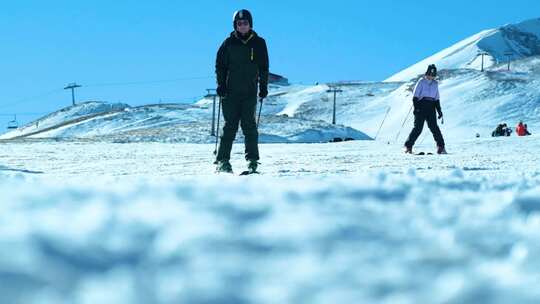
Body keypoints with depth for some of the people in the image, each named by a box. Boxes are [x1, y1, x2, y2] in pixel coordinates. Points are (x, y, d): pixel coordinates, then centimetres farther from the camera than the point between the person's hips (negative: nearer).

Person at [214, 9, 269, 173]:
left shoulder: (259, 43, 8)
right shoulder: (229, 43, 7)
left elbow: (264, 67, 11)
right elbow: (220, 65, 8)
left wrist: (264, 87, 3)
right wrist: (221, 85, -3)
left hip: (250, 92, 0)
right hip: (231, 91, 0)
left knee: (249, 125, -6)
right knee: (230, 126, -2)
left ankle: (252, 160, -3)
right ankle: (223, 160, 0)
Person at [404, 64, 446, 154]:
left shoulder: (435, 83, 17)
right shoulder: (421, 82, 3)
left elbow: (437, 99, 22)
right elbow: (415, 96, -1)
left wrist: (439, 110, 14)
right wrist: (416, 107, -13)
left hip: (431, 107, 4)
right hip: (421, 106, -4)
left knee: (434, 127, -8)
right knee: (418, 127, -8)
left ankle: (441, 146, -9)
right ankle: (408, 146, -1)